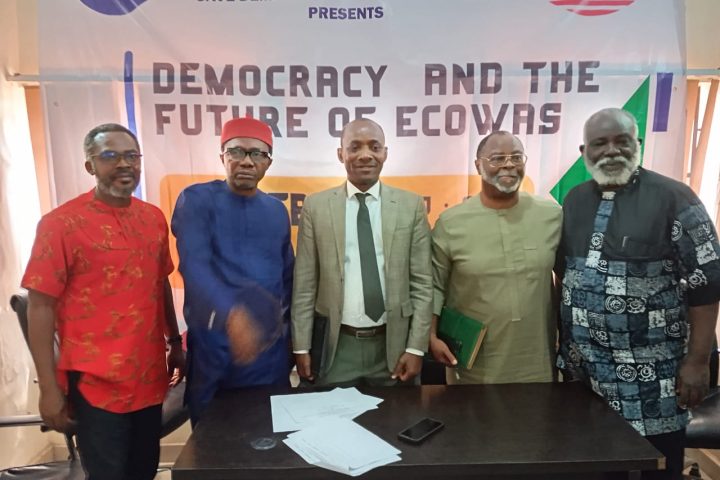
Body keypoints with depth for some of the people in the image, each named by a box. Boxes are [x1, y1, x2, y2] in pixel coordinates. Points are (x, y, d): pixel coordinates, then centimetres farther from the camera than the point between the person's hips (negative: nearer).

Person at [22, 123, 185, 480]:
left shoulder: (154, 218, 5)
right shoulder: (61, 223, -11)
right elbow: (40, 306, -11)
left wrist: (176, 344, 15)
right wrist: (49, 388, -11)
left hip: (149, 377, 5)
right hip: (96, 384, -5)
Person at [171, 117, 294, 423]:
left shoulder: (277, 210, 9)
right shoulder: (196, 199, -5)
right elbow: (194, 265, -20)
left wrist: (284, 320, 8)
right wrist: (231, 315, -36)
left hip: (270, 342, 4)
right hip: (213, 340, -3)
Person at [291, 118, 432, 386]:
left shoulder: (411, 206, -1)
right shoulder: (316, 207, -1)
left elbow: (422, 282, -1)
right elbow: (304, 284, 0)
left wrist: (416, 347, -5)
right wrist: (301, 347, -2)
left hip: (393, 344, 1)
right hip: (335, 346, 0)